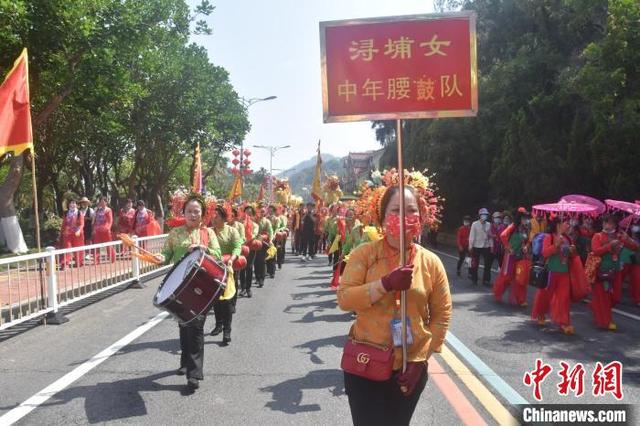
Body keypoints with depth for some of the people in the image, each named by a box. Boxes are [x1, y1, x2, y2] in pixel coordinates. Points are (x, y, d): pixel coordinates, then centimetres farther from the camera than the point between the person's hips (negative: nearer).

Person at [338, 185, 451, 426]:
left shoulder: (431, 262, -3)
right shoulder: (364, 254, -8)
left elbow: (442, 314, 0)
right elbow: (344, 300, -14)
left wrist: (421, 360, -4)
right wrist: (385, 283, -25)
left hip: (409, 369, 2)